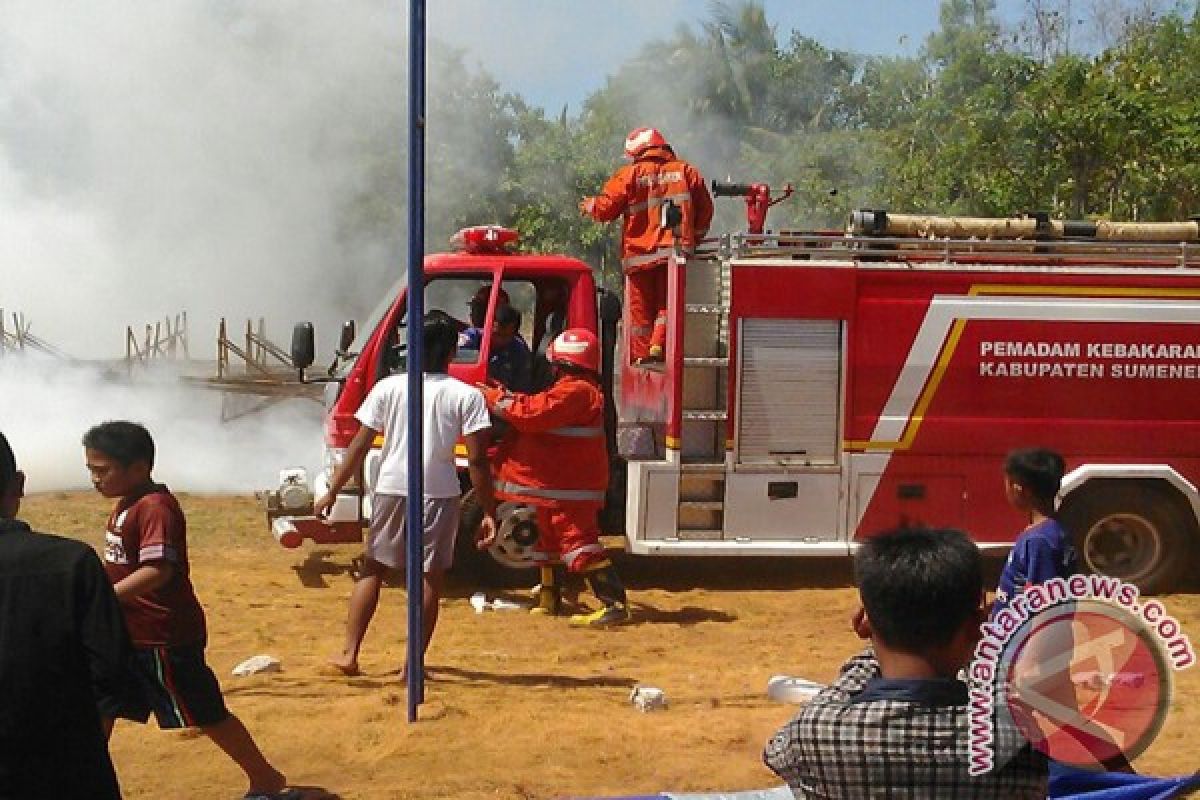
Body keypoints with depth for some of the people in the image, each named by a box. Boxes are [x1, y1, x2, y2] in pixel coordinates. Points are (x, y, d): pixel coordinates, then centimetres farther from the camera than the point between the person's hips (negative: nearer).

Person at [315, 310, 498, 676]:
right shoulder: (466, 395, -4)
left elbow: (359, 445, 1)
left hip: (391, 488, 2)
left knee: (372, 568, 15)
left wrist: (332, 490, 8)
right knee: (430, 577, 7)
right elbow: (476, 459, -8)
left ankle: (349, 653, 11)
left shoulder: (388, 388, 2)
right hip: (440, 493, -2)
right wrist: (489, 512, -3)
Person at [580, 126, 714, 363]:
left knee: (641, 308, 6)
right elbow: (705, 209, 13)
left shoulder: (631, 174, -3)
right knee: (668, 303, 6)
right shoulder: (686, 171, 8)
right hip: (676, 252, 2)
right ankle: (659, 345, -12)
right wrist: (693, 238, 24)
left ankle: (640, 355, 8)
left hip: (641, 253, -2)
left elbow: (606, 208, -2)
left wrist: (589, 205, 19)